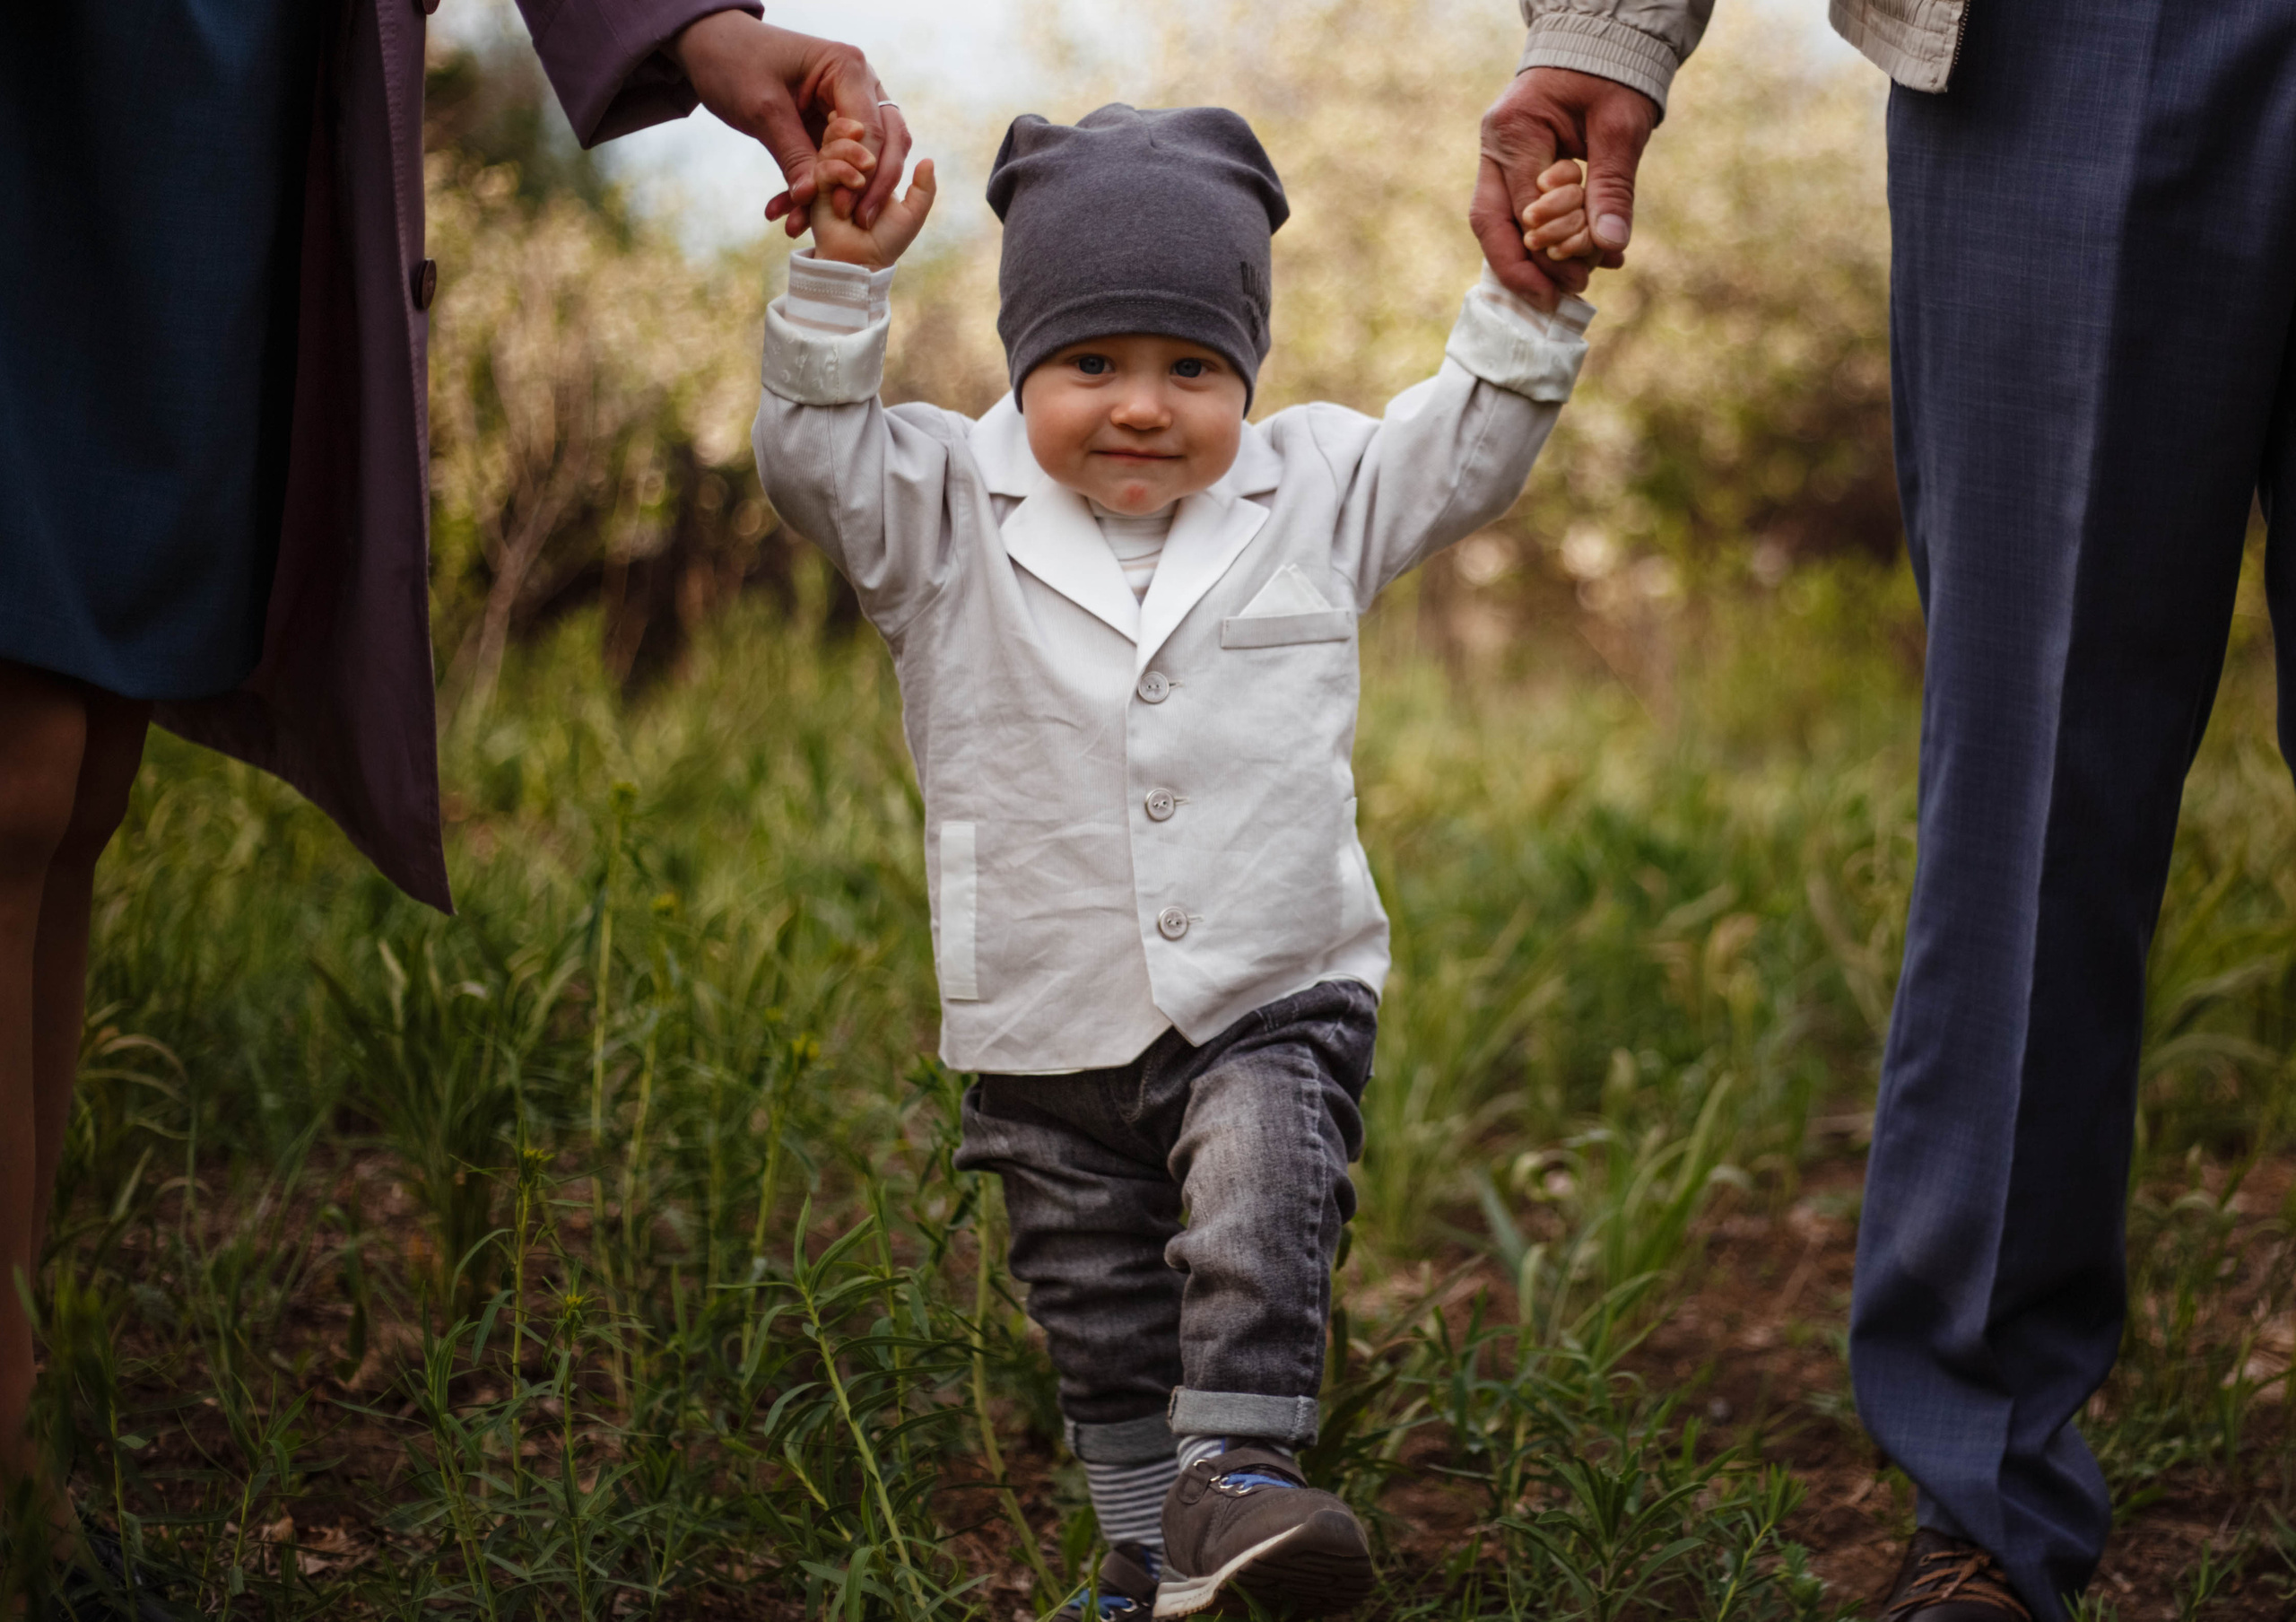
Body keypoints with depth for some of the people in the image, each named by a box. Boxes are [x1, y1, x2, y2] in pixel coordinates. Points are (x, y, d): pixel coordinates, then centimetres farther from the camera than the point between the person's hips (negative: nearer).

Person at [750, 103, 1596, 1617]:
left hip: (1274, 999, -1)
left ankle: (1239, 1473, -23)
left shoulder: (1315, 494, 3)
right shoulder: (949, 515, -2)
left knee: (1262, 1208, -27)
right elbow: (811, 454, -13)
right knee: (1103, 1320, 11)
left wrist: (1530, 307, -10)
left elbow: (1470, 451, 5)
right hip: (1052, 1032, 1)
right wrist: (843, 280, -25)